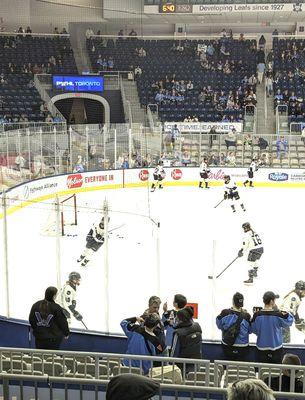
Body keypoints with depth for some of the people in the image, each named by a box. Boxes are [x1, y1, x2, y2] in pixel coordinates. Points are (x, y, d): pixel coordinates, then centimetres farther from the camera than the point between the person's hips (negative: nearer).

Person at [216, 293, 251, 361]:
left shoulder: (225, 313, -14)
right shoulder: (246, 316, -18)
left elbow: (219, 326, 2)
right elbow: (250, 330, -3)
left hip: (227, 346, 2)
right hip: (242, 347, -2)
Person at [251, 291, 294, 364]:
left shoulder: (257, 315, -11)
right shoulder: (278, 315, -15)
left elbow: (253, 330, 0)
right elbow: (288, 322, 1)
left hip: (261, 348, 2)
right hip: (276, 348, -2)